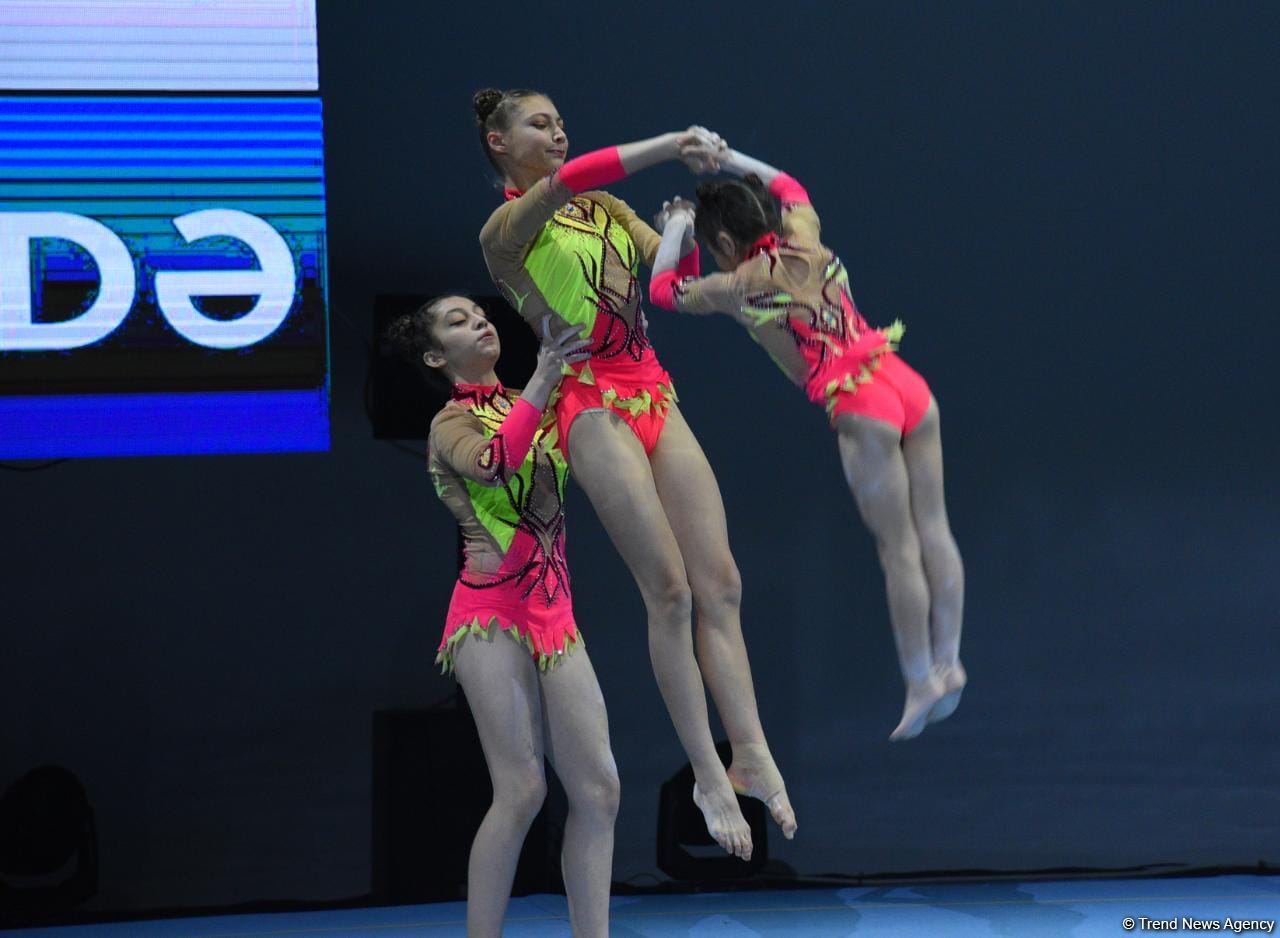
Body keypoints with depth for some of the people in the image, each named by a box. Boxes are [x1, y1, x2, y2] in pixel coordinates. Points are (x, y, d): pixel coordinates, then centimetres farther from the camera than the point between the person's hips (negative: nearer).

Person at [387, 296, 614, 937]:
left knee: (598, 787, -3)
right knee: (521, 788, -14)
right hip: (491, 614, -6)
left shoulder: (532, 407, 17)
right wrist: (543, 381, -28)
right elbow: (493, 464, -23)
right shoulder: (453, 423, 0)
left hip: (553, 615, 6)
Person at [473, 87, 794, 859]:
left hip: (654, 398, 6)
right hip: (593, 405, -6)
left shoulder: (608, 208, 18)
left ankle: (752, 754, -2)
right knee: (670, 593, -10)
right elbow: (564, 182, -22)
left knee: (720, 582, -2)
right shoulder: (505, 230, -2)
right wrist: (670, 147, -28)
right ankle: (709, 775, -7)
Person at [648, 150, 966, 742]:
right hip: (909, 384, 6)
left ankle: (921, 680, 2)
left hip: (861, 407, -6)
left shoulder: (738, 287, -1)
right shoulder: (806, 243, 13)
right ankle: (947, 659, 12)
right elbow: (788, 187, 37)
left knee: (897, 548, -2)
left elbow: (663, 289, 18)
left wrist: (674, 232, 28)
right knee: (932, 529, 8)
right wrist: (727, 158, 37)